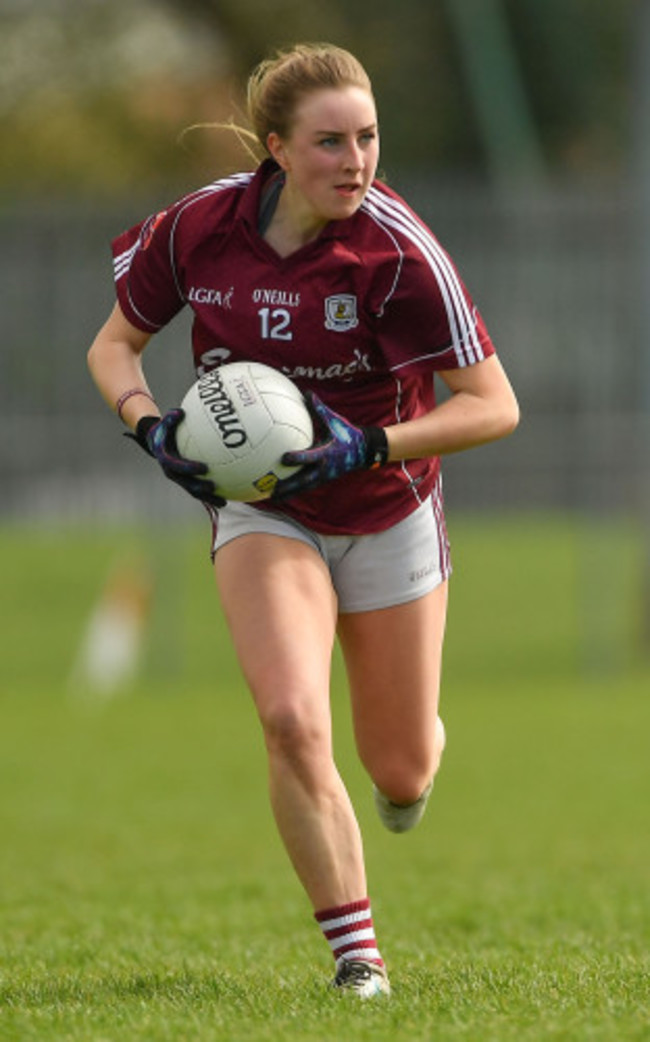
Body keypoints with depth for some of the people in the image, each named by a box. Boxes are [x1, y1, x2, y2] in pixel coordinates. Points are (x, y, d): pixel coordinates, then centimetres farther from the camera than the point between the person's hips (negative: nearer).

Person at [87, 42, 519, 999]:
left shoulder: (399, 252, -23)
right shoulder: (197, 229, -15)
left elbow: (495, 406, -19)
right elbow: (114, 345, 2)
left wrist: (369, 445, -31)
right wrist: (152, 426, -17)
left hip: (388, 512, -1)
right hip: (263, 509, 1)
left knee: (401, 772, 8)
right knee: (292, 723, -23)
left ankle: (418, 757, 49)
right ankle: (356, 954, -10)